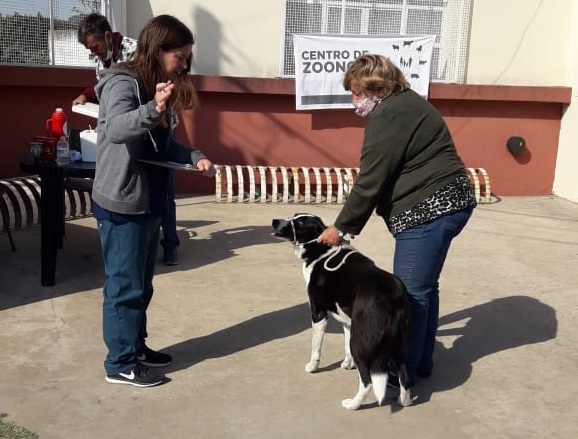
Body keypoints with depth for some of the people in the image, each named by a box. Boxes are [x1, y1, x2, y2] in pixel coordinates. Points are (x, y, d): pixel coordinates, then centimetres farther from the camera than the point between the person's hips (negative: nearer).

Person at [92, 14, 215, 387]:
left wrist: (195, 157, -1)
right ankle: (121, 363, 13)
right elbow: (116, 129, -34)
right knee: (125, 286, 0)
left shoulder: (155, 86, 13)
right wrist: (153, 110, -51)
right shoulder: (123, 82, -15)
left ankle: (136, 346, 32)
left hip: (149, 203, 9)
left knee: (142, 285, 18)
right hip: (121, 206, -9)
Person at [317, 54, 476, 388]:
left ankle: (403, 371, 8)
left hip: (429, 208, -11)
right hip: (445, 203, 11)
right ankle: (422, 361, 28)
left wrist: (341, 227, -6)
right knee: (423, 287, 17)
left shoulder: (387, 116, -14)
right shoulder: (406, 104, 18)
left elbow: (370, 181, -17)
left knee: (410, 292, -3)